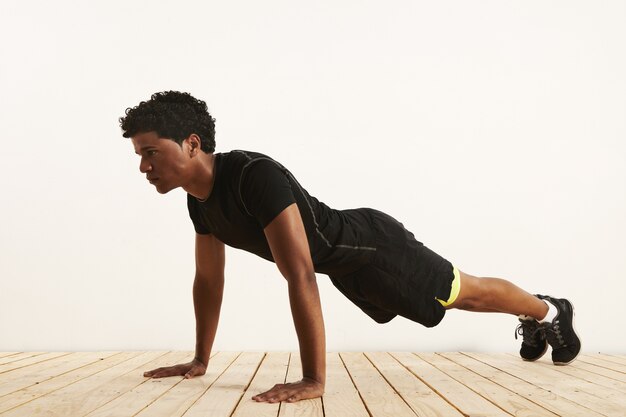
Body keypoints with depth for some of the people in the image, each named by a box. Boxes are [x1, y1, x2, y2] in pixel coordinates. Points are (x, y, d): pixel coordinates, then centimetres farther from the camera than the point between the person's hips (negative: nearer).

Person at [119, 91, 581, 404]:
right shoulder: (199, 199, -11)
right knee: (457, 299, 27)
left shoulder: (256, 176, -39)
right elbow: (208, 279, 2)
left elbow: (300, 276, -44)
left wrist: (314, 379, -43)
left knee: (465, 293, 14)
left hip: (371, 247, -8)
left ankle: (550, 310, 44)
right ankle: (535, 321, 53)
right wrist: (200, 360, 5)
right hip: (344, 264, 8)